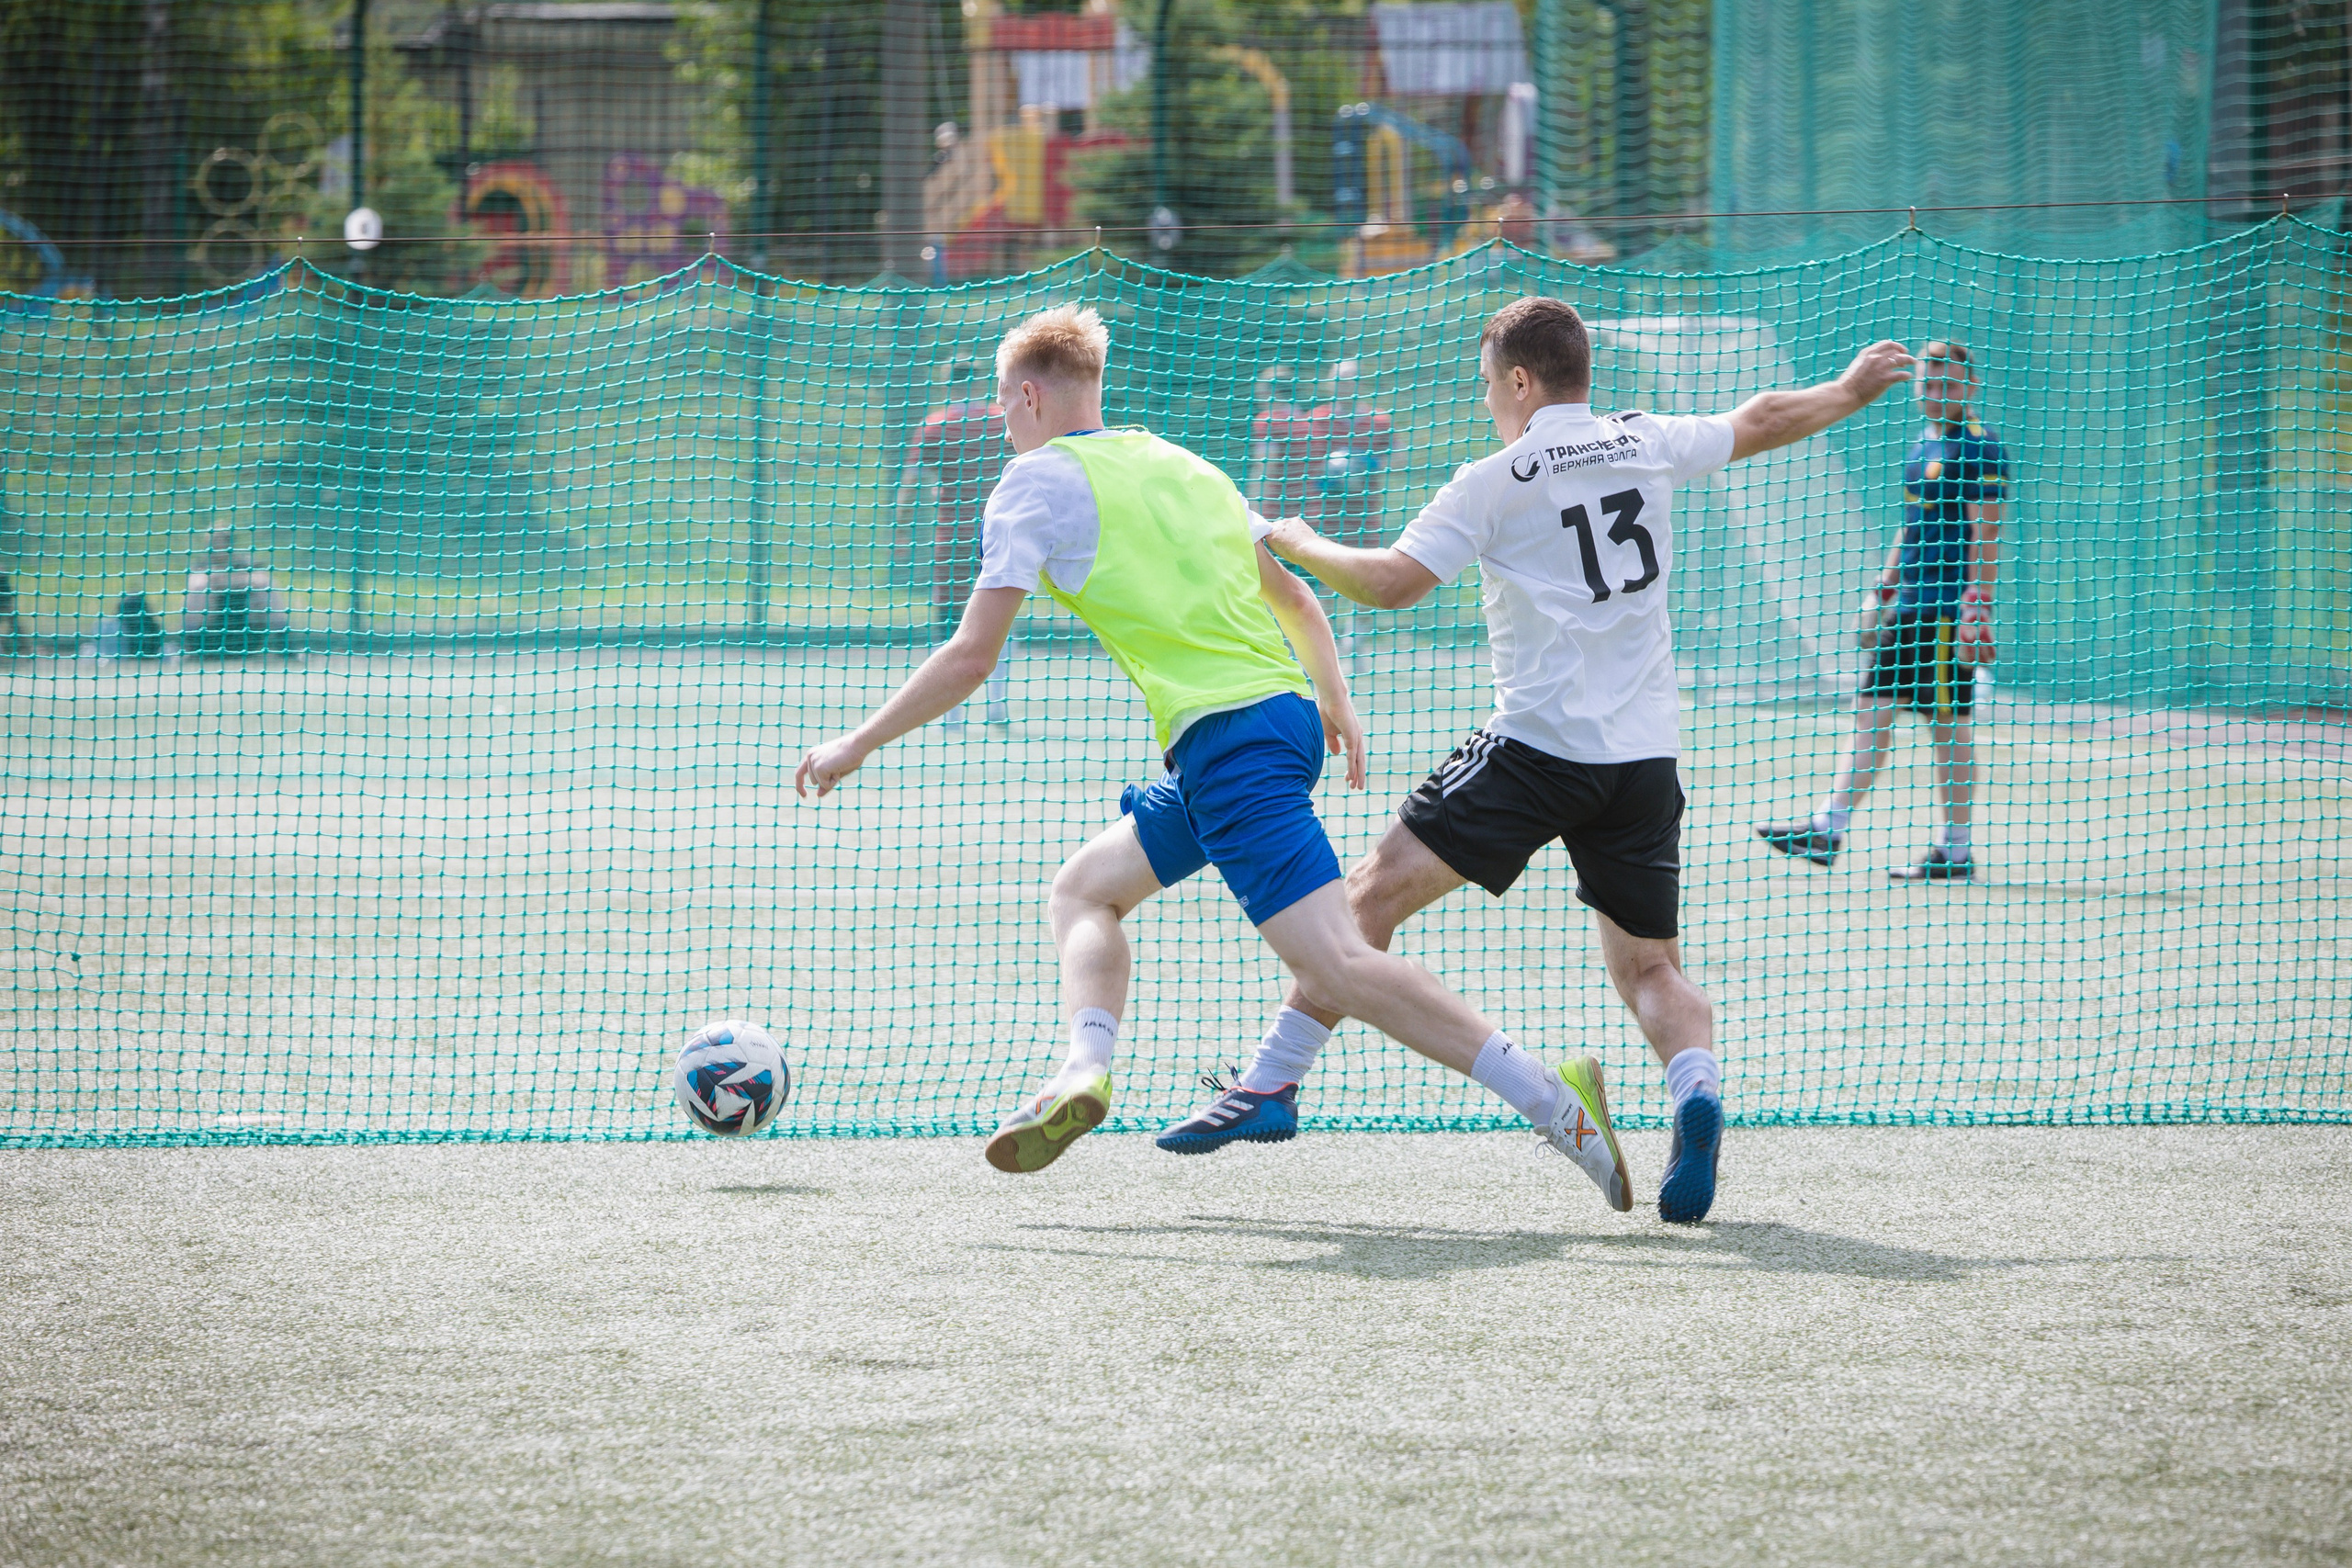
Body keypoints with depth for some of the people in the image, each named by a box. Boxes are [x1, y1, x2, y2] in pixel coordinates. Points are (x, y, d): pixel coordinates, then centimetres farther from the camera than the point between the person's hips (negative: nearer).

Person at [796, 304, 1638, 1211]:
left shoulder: (1038, 482, 1)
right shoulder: (1178, 465, 21)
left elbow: (970, 659, -4)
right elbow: (1295, 599, 28)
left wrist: (856, 746, 7)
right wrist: (1336, 700, 43)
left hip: (1224, 738, -9)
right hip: (1284, 713, 9)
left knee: (1337, 969, -17)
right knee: (1084, 889, 19)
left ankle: (1552, 1101, -27)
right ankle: (1085, 1069, -5)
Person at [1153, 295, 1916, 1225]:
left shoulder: (1495, 483, -4)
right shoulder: (1648, 445, 10)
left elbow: (1393, 583, -11)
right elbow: (1760, 422, 27)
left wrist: (1296, 543, 6)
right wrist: (1852, 389, 45)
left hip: (1539, 747, -5)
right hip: (1648, 758, 5)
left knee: (1377, 892, 0)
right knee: (1650, 967, 11)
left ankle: (1272, 1085, -4)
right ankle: (1697, 1088, -19)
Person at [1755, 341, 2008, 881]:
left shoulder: (1979, 448, -10)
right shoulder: (1922, 446, 18)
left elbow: (1987, 535, -15)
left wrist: (1977, 609, -20)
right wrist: (1881, 592, 22)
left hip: (1948, 608, -9)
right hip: (1910, 603, 9)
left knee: (1949, 725, -4)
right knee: (1871, 712, 5)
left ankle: (1954, 851, 3)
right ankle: (1827, 830, 4)